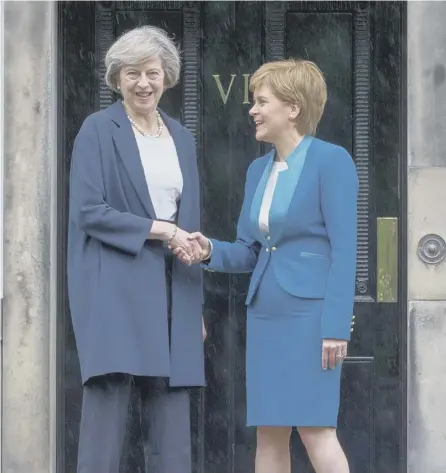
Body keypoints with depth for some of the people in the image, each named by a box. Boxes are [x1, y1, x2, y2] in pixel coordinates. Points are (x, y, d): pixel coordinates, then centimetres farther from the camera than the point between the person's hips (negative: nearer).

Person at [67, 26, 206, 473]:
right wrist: (158, 230, -15)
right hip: (114, 290, -5)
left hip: (170, 291, 5)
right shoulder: (98, 130, -1)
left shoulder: (181, 138, 17)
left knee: (171, 426, 4)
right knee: (107, 403, -7)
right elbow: (88, 211, -10)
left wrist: (197, 308, 16)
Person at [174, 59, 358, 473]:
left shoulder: (331, 161, -7)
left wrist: (336, 326, -17)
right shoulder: (258, 170, 14)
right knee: (268, 432, 7)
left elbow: (345, 249, -11)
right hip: (265, 314, 7)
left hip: (311, 311, -7)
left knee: (314, 427, -9)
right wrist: (210, 251, -4)